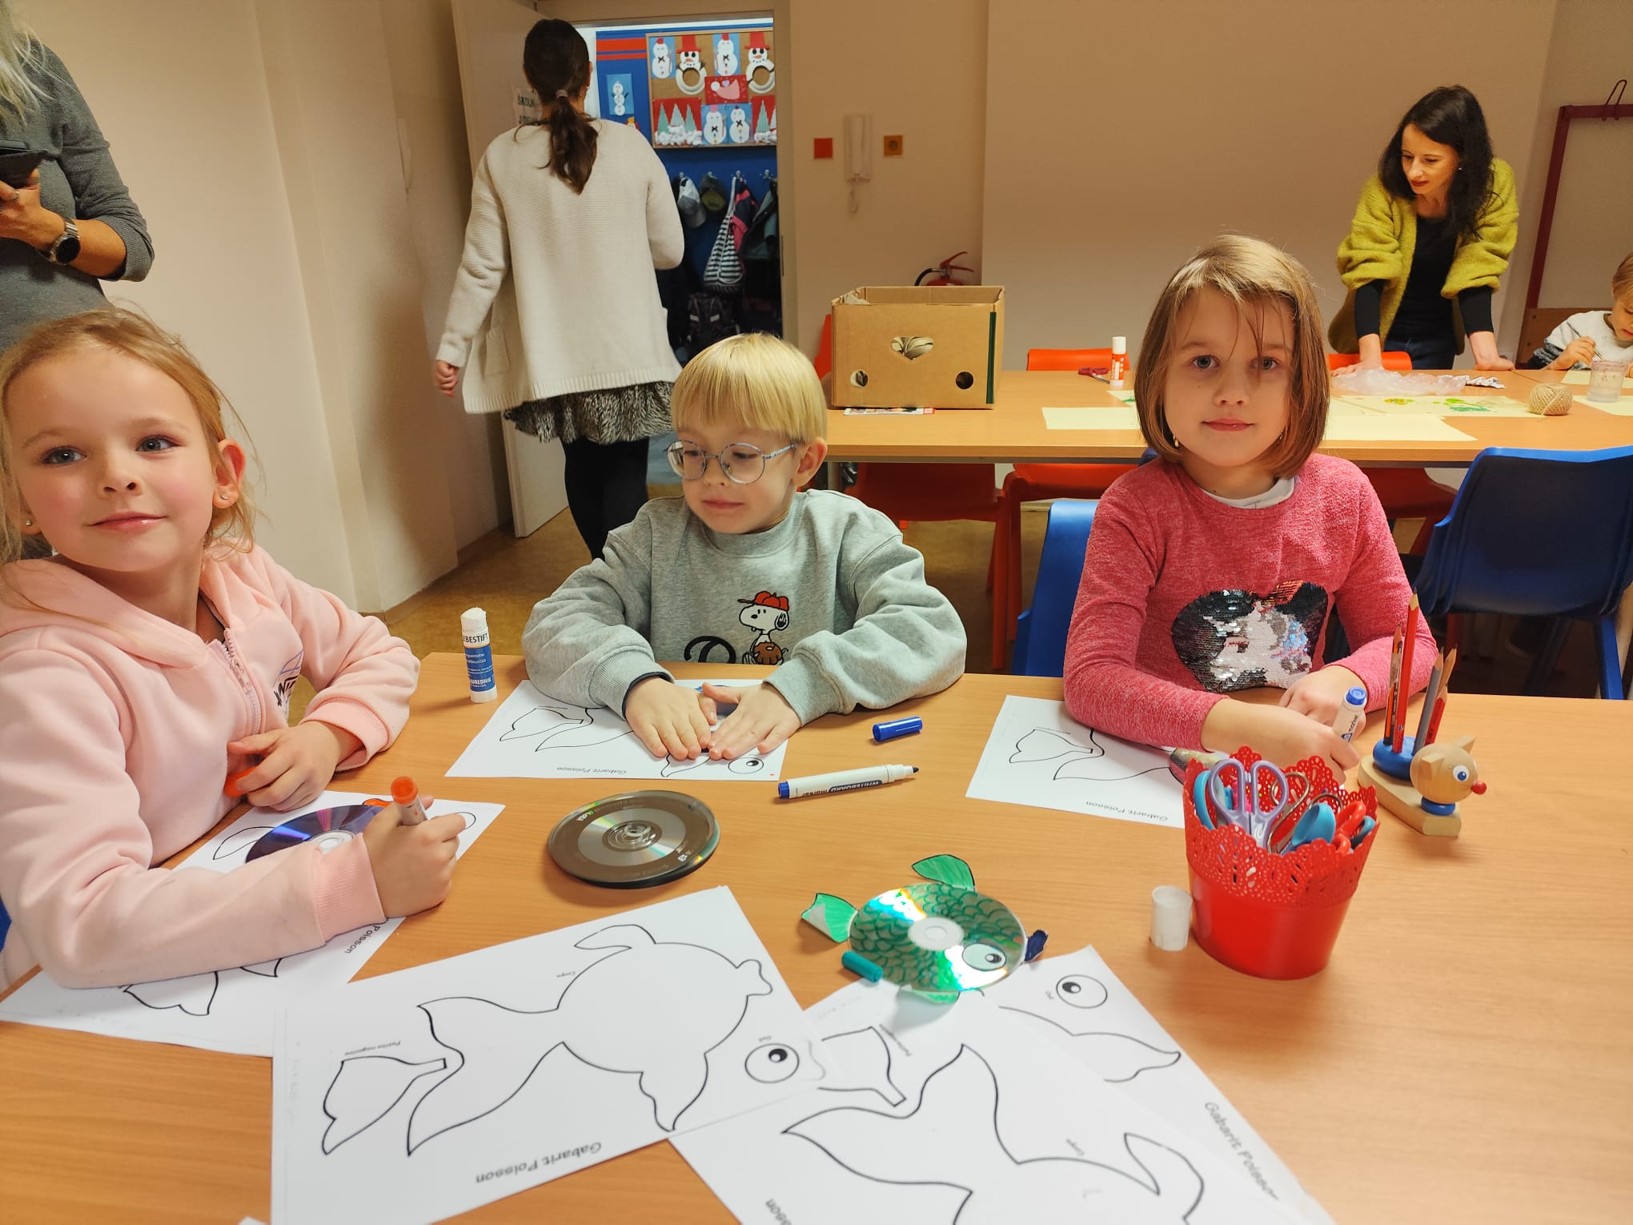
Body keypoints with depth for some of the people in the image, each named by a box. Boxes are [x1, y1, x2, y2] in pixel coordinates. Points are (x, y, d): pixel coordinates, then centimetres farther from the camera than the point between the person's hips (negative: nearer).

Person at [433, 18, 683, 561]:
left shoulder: (502, 157, -4)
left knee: (583, 468, 18)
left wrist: (452, 347, 3)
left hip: (553, 356, 2)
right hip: (627, 349, -2)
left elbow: (482, 265, -5)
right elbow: (670, 250, 0)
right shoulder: (630, 145, -6)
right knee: (625, 471, 7)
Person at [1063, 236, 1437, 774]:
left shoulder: (1344, 495, -3)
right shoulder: (1137, 507, -16)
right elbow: (1090, 677, -26)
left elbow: (1409, 641, 7)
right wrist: (1244, 727, -39)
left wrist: (1344, 680, -17)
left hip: (1302, 759, 4)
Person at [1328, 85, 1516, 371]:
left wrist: (1486, 353, -30)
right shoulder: (1385, 188, -20)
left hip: (1438, 343, 2)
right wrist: (1370, 356, -39)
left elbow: (1474, 272, -17)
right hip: (1380, 335, -1)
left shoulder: (1493, 186, -15)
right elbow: (1368, 271, -27)